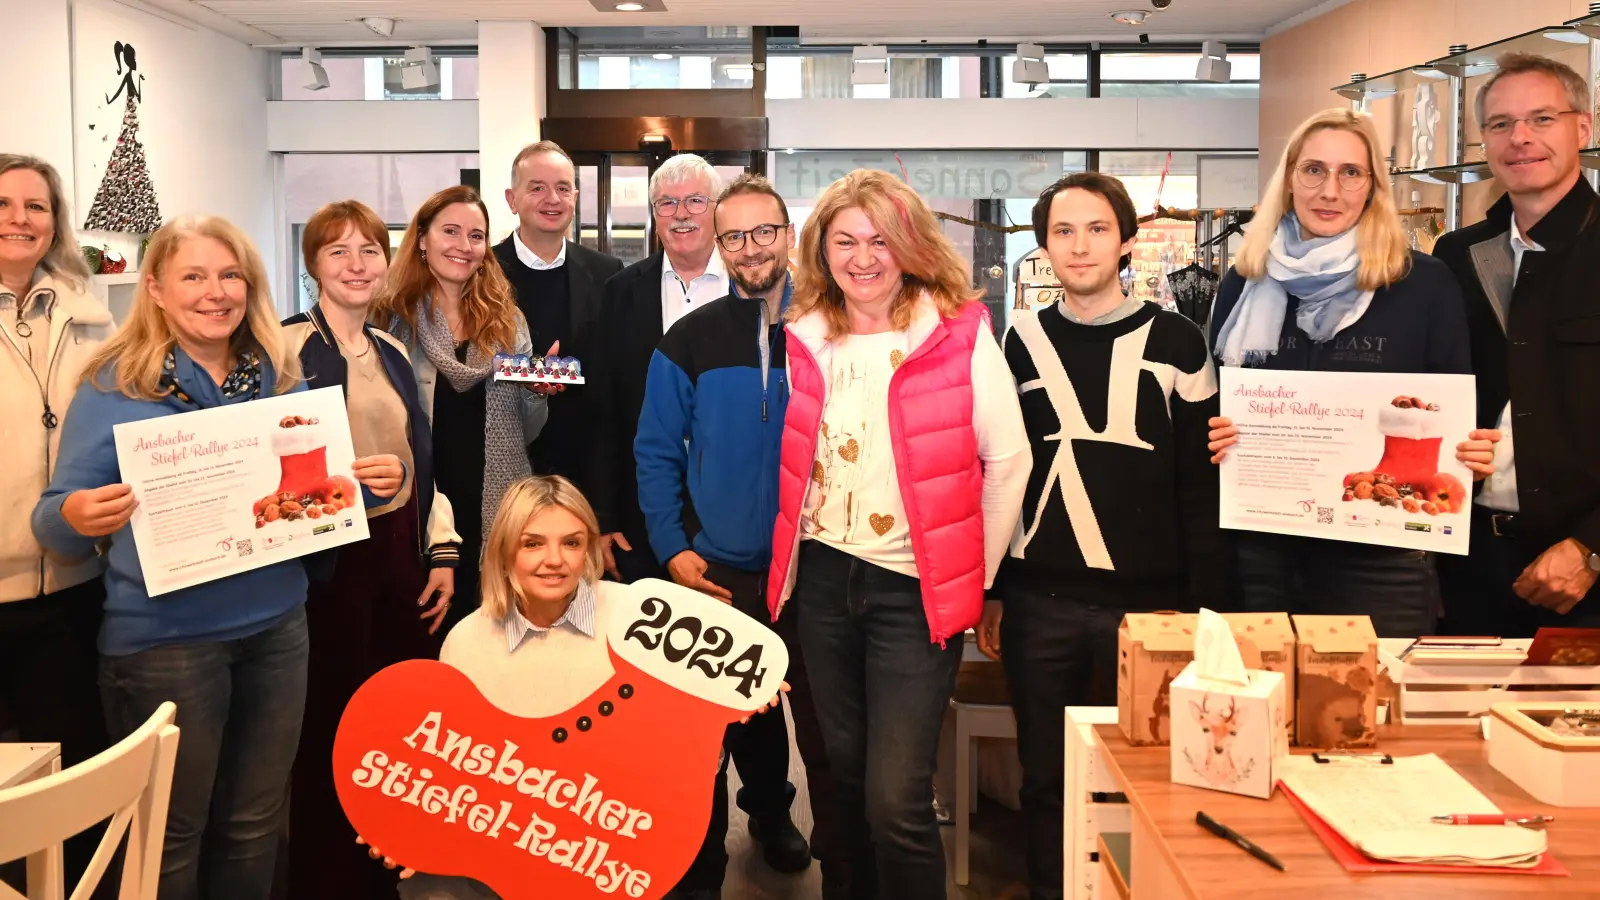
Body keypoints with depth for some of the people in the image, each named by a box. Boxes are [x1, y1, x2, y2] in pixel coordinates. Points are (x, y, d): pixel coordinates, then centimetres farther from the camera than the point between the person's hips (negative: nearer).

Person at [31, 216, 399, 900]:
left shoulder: (282, 381, 6)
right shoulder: (114, 386, -6)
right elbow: (55, 521, -6)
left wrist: (371, 486, -6)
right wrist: (75, 516, -28)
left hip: (276, 626, 4)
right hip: (163, 638, -4)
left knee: (255, 825, 16)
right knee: (170, 838, 8)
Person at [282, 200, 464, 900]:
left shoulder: (393, 352, 14)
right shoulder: (289, 346, -5)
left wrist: (443, 552, 10)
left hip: (402, 556, 6)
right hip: (327, 557, -5)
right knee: (329, 725, 3)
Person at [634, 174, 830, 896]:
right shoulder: (691, 340, -2)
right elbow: (656, 452, 0)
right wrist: (673, 548, -7)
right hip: (720, 573, 0)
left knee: (825, 727, 10)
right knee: (725, 717, 12)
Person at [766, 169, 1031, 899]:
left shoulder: (959, 334, -8)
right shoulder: (804, 338, 4)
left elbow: (1009, 460, -5)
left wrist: (975, 575, -1)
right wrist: (790, 552, 11)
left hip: (915, 587, -4)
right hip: (823, 579, 5)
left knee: (896, 800, -9)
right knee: (846, 779, 17)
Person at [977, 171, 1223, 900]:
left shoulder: (1177, 343, 1)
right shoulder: (1021, 343, 7)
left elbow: (1201, 486, 0)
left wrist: (1206, 604, -4)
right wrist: (990, 592, 6)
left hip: (1148, 601, -1)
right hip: (1039, 602, 2)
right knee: (1045, 778, 11)